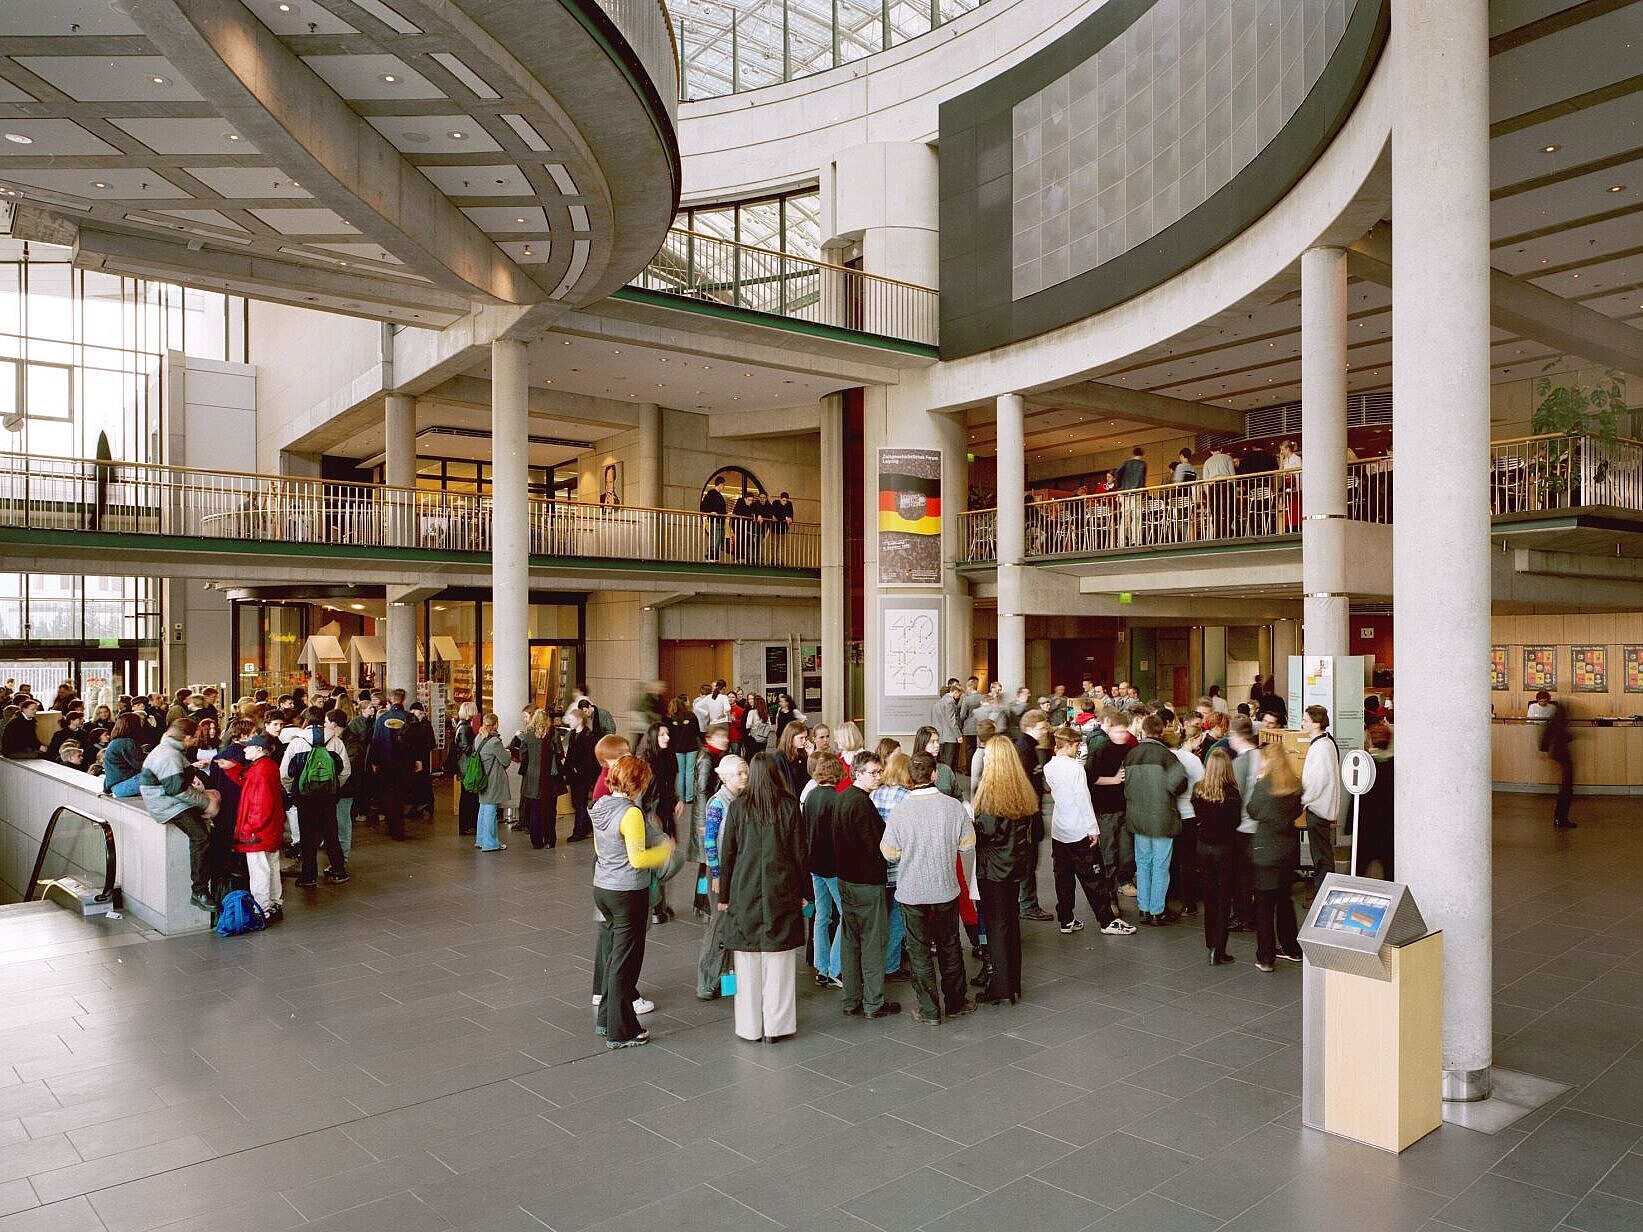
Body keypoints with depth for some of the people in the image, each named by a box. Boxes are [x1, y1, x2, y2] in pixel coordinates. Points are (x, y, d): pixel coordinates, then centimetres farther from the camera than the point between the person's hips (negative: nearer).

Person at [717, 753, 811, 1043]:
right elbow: (801, 853, -1)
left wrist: (724, 895, 9)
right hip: (781, 892, -1)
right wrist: (804, 891, 9)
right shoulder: (789, 806, -4)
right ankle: (776, 1027, 11)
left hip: (744, 892, 1)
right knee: (779, 963, 6)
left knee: (747, 965, 8)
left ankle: (749, 1026, 16)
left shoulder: (737, 806, -2)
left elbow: (727, 853, 1)